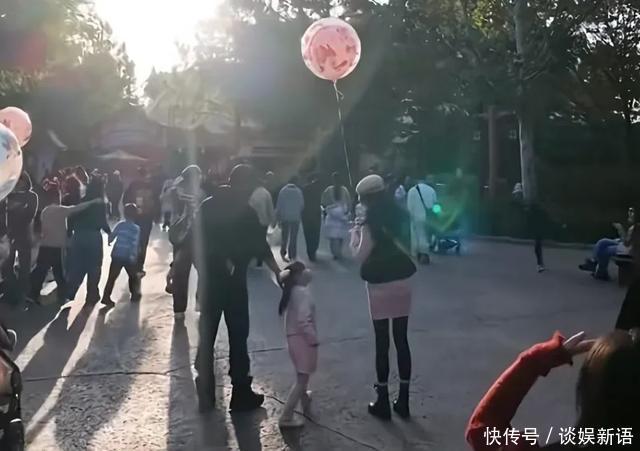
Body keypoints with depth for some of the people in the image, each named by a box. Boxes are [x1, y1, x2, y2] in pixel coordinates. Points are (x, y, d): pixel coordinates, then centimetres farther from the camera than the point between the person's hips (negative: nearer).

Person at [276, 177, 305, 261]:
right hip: (296, 217, 0)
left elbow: (279, 205, -4)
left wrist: (278, 217, 3)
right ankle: (292, 255, 8)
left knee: (285, 235, 14)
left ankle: (283, 251, 3)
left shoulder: (283, 190, -4)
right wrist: (301, 216, 11)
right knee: (294, 237, 8)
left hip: (284, 217, 0)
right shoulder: (299, 191, -5)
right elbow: (302, 205, -2)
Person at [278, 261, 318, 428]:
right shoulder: (302, 292, -19)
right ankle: (286, 417, -1)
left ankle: (304, 399, 50)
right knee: (302, 379, -2)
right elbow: (303, 320, -26)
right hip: (302, 339, -9)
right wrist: (313, 338, -19)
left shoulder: (292, 290, 8)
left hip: (294, 337, 9)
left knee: (302, 376, 29)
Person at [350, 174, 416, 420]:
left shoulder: (370, 223, -13)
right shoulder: (399, 216, 5)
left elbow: (360, 256, -12)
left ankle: (383, 402, 11)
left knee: (382, 343, 3)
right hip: (402, 282, 6)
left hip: (380, 286, -5)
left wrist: (355, 236, 4)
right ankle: (403, 400, 16)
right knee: (402, 340, 10)